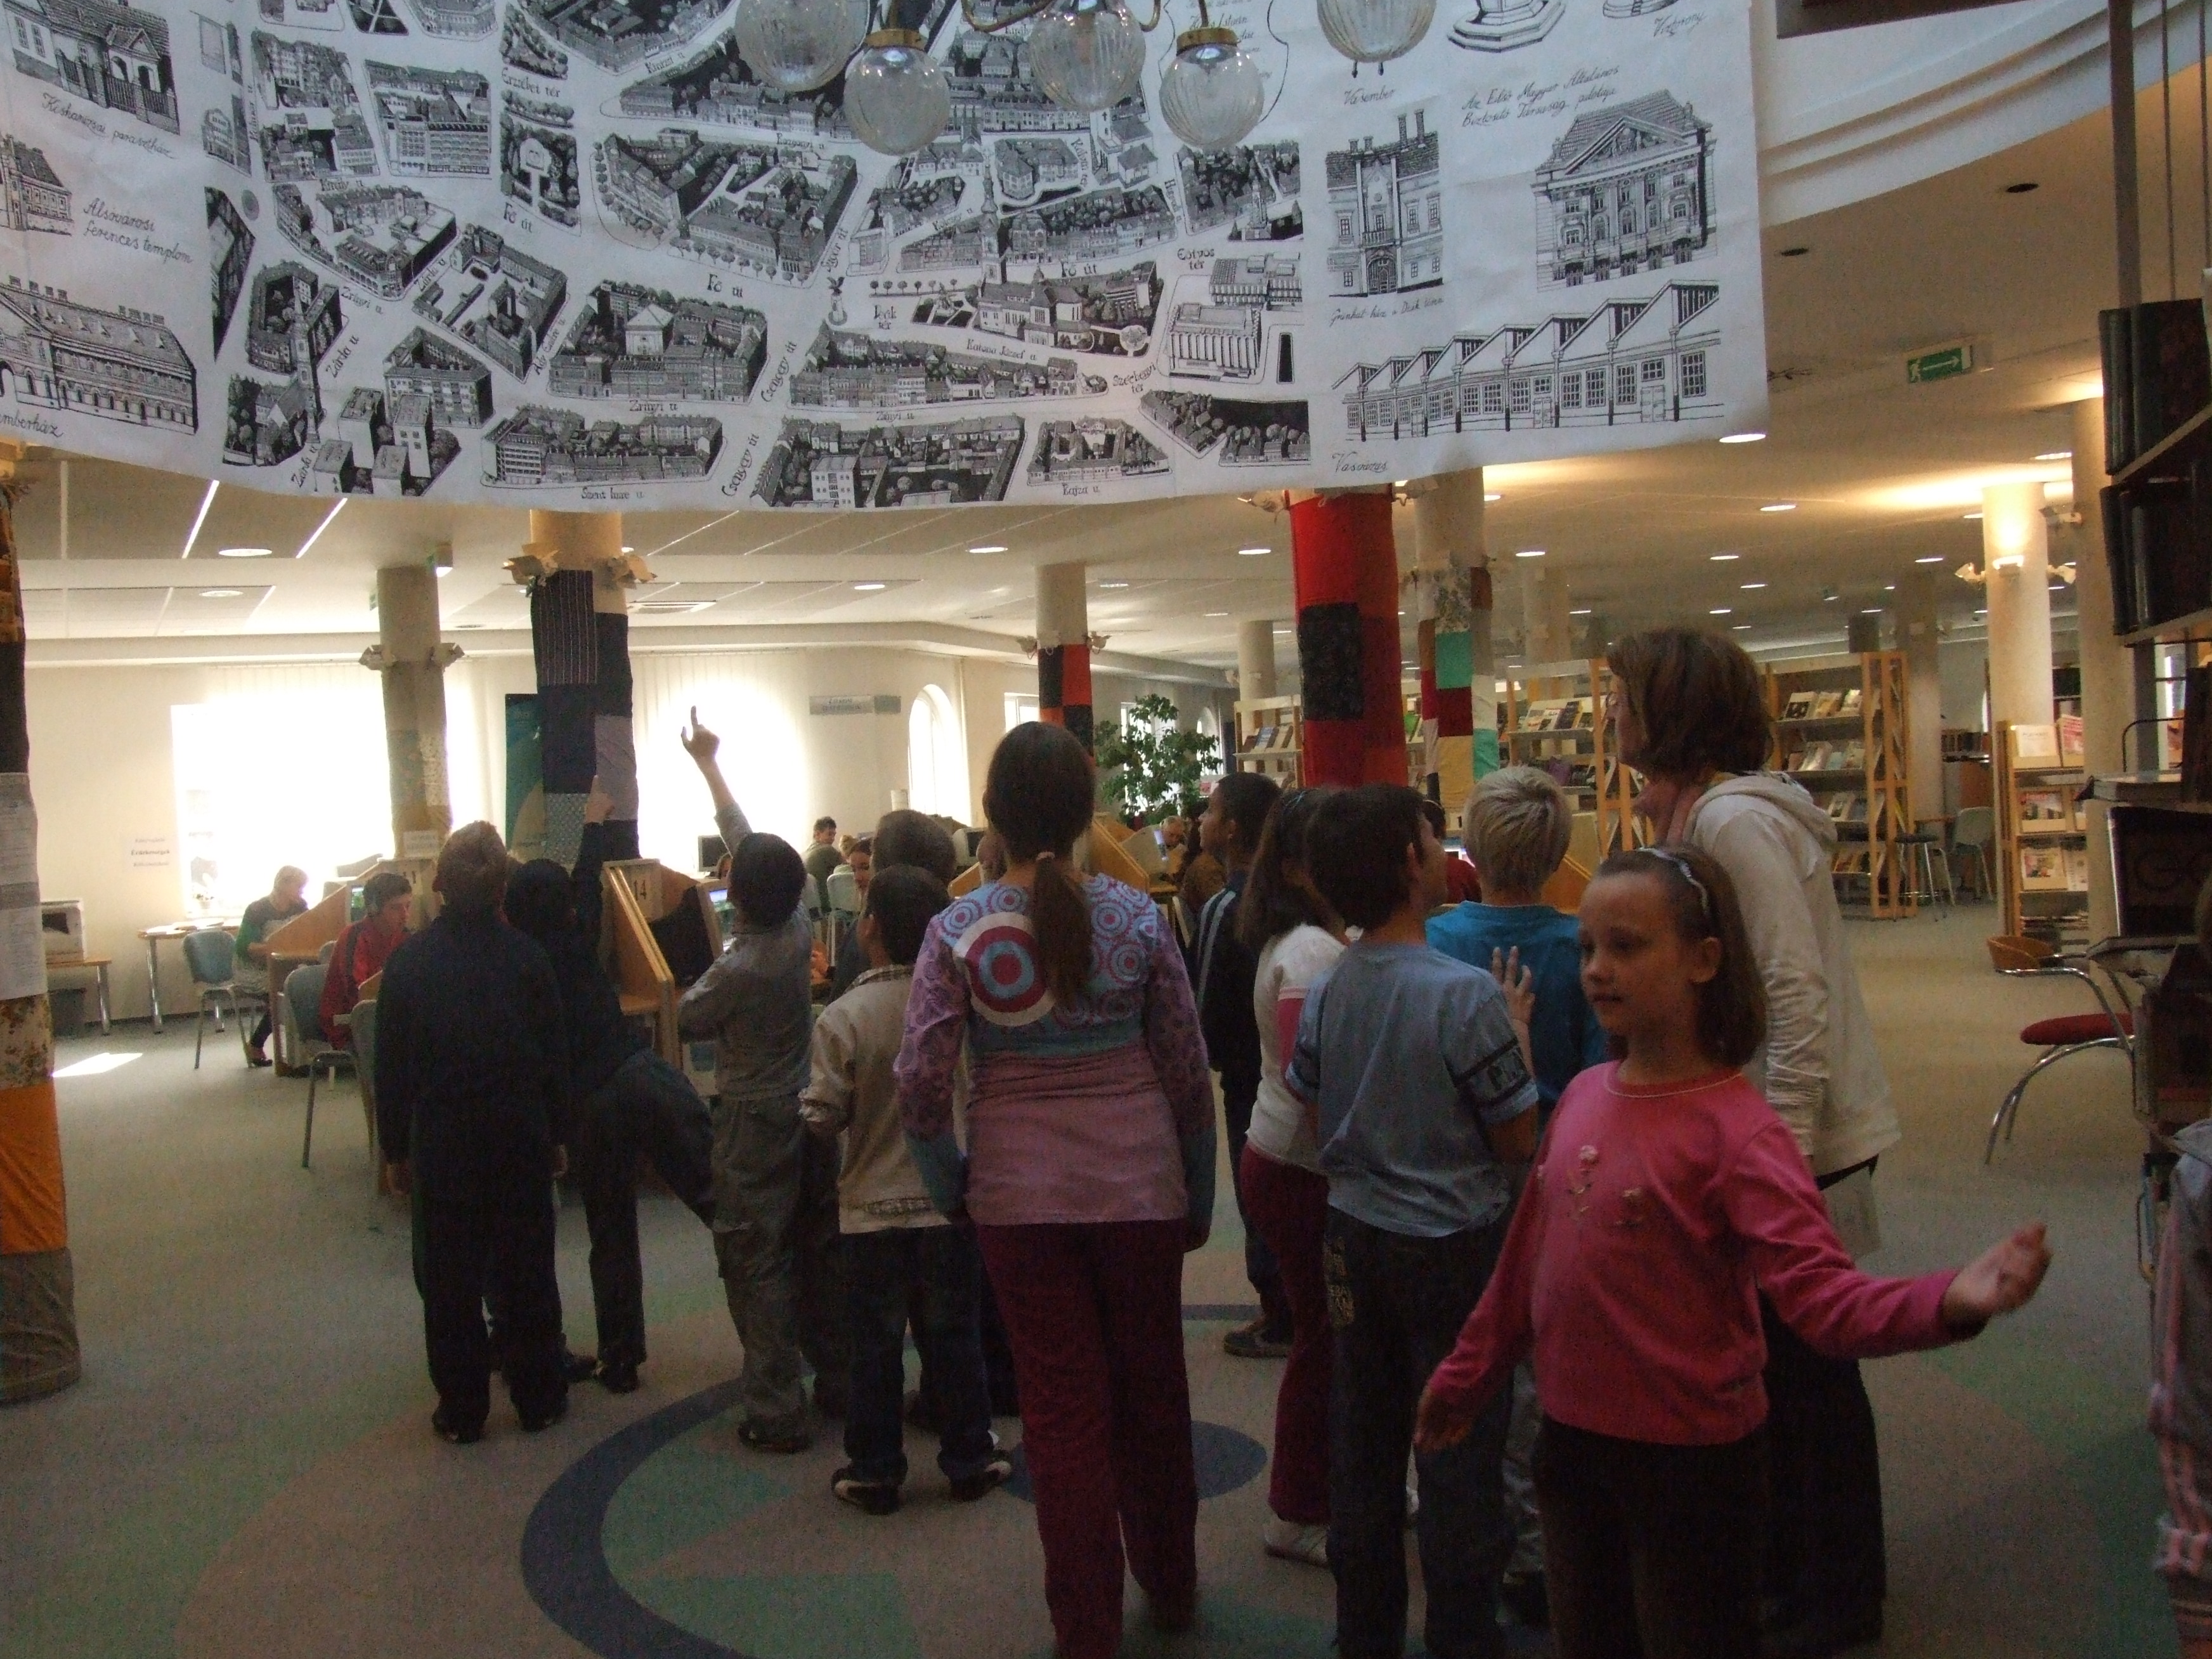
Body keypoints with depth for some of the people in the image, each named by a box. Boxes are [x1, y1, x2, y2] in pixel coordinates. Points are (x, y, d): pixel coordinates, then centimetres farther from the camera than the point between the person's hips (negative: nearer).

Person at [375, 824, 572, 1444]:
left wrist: (395, 1149, 6)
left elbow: (392, 1064, -3)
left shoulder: (408, 961, -8)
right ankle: (538, 1397, 20)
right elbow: (555, 1053, -2)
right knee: (526, 1269, 11)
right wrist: (558, 1134, 8)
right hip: (521, 1136, 1)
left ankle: (462, 1410, 15)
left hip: (442, 1141, -1)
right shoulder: (526, 956, -7)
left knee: (448, 1278, 9)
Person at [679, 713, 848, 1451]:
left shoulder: (738, 967, -22)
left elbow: (689, 1018, -3)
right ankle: (838, 1381, 25)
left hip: (753, 1119, -7)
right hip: (808, 1108, 7)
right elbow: (743, 837, 5)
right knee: (819, 1250, 15)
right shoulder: (799, 932, -5)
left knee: (758, 1260, 0)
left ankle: (775, 1410, 1)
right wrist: (708, 764, 14)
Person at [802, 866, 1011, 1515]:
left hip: (873, 1206, -2)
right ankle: (970, 1460, 22)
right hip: (951, 1200, 2)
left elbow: (824, 1116, -15)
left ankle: (874, 1471, 18)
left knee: (876, 1344, 10)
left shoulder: (843, 1016, -16)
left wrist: (811, 1104, 6)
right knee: (954, 1336, 14)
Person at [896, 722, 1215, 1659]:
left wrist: (952, 1190, 5)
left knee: (1061, 1408, 9)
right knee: (1152, 1392, 17)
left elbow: (921, 1086, -11)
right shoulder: (1137, 917, -7)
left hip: (1022, 1195, -1)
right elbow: (1187, 1070, -3)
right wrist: (1198, 1195, 8)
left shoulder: (957, 931, -9)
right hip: (1140, 1184, 1)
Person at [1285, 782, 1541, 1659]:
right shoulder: (1464, 993, -21)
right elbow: (1519, 1141, -14)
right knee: (1458, 1456, 8)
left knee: (1362, 1447, 16)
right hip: (1454, 1247, -6)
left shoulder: (1324, 992, -4)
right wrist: (1515, 1045, 0)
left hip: (1354, 1237, 6)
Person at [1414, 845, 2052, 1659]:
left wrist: (1948, 1301, -47)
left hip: (1691, 1461, -6)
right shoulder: (1585, 1097, 1)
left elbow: (1822, 1293, -28)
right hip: (1571, 1437, 6)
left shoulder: (1737, 1131, -19)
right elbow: (1529, 1256, 11)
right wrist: (1467, 1375, 18)